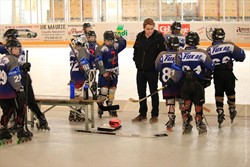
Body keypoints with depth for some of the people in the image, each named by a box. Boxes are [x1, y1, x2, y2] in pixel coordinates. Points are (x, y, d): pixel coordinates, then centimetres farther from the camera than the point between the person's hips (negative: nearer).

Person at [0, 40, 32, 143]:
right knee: (21, 109, 3)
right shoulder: (12, 60, -11)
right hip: (10, 91, -9)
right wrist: (20, 89, -19)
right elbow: (14, 76, -20)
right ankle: (21, 132, 6)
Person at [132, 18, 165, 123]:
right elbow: (136, 49, 13)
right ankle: (142, 114, 25)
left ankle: (154, 115, 14)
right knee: (141, 92, 12)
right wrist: (137, 62, 6)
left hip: (152, 70, -5)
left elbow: (162, 52, -11)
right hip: (141, 69, 5)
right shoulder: (140, 36, 2)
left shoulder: (158, 37, -12)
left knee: (154, 92, 5)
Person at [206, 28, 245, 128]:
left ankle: (220, 113, 5)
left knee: (219, 93, 10)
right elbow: (241, 56, -5)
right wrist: (236, 57, 16)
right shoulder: (229, 46, -1)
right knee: (230, 92, 18)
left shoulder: (209, 49, 6)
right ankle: (232, 110, 28)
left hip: (217, 74, 1)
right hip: (228, 72, 0)